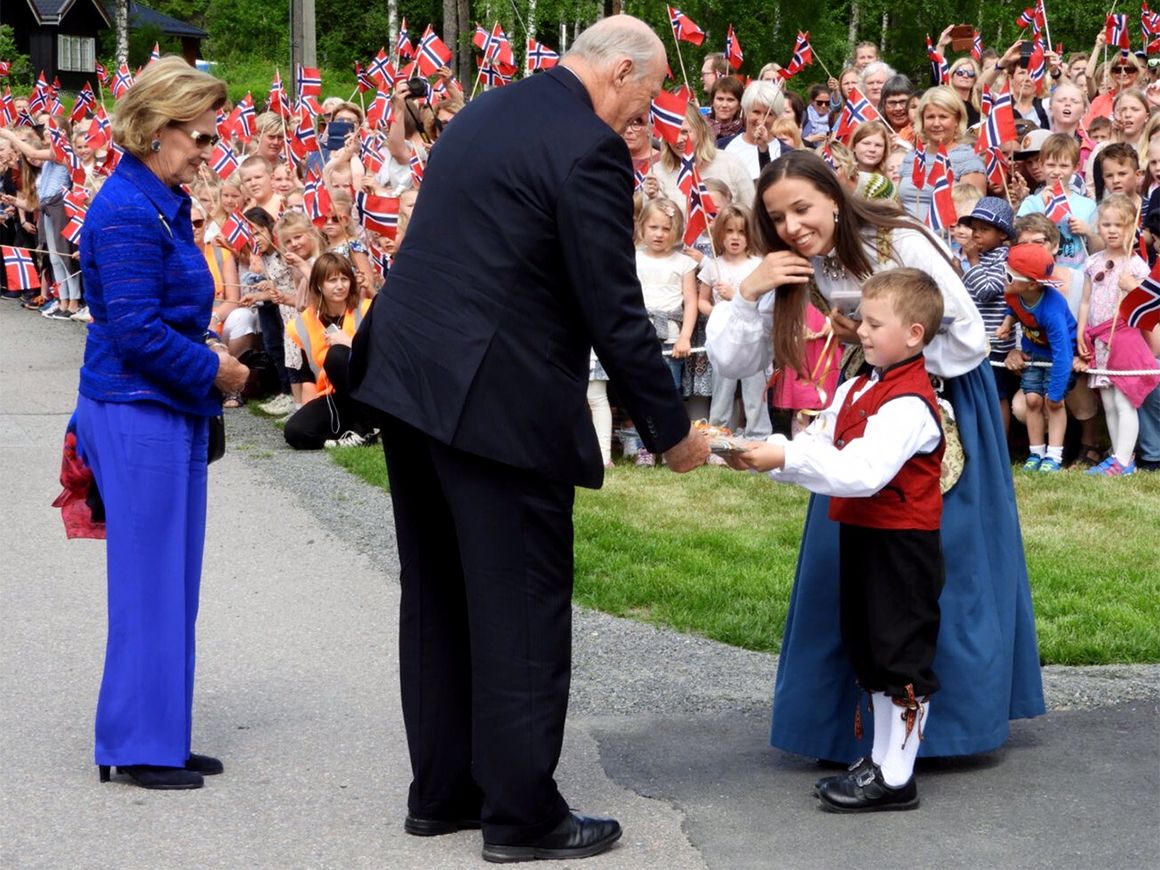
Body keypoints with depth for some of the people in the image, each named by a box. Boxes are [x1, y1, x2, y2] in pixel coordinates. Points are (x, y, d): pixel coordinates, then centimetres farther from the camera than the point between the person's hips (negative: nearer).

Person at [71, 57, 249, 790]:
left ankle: (161, 738, 20)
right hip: (139, 418, -10)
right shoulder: (128, 213, -17)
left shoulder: (162, 204, 14)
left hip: (170, 415, 10)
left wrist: (214, 358, 8)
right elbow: (135, 329, -21)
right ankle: (137, 746, 6)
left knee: (170, 583, 13)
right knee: (148, 580, -3)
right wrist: (212, 369, -12)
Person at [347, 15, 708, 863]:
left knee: (438, 598, 15)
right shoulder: (589, 150, -14)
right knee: (522, 608, 1)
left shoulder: (490, 111, 14)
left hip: (407, 377, 9)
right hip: (496, 401, -9)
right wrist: (671, 428, -4)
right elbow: (614, 310, -14)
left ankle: (443, 789, 25)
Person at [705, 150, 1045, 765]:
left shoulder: (901, 243, -24)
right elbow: (731, 361, -11)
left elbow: (970, 341, -20)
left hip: (947, 406, -5)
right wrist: (748, 292, -26)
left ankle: (960, 710, 16)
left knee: (950, 564, 1)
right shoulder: (798, 272, -9)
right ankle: (848, 711, 13)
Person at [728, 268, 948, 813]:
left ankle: (896, 778, 5)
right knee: (871, 655, 18)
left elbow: (862, 473, -30)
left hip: (901, 545, -10)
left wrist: (785, 459, -33)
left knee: (902, 656, -1)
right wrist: (764, 454, -8)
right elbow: (817, 446, 9)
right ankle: (880, 760, 30)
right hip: (862, 537, 10)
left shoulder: (908, 404, -20)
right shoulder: (858, 389, 11)